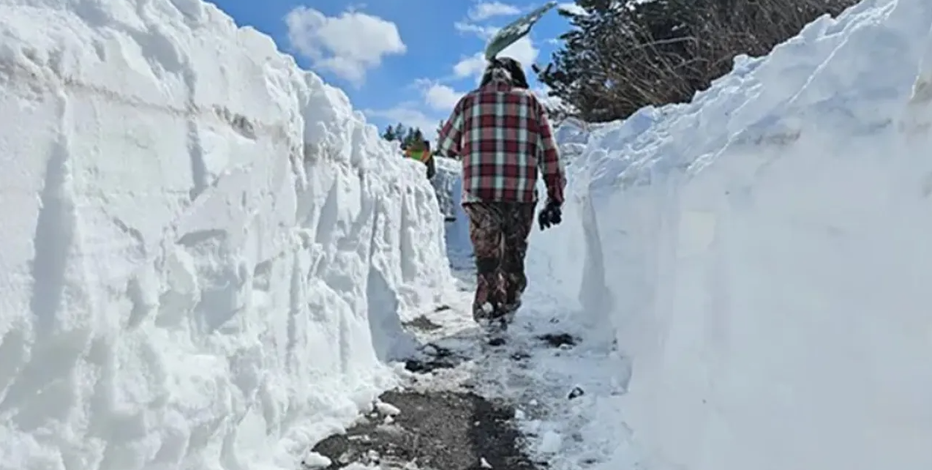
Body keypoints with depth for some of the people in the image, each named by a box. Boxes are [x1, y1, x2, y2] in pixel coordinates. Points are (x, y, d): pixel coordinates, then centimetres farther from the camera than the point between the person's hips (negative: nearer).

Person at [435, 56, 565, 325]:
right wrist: (555, 197, 9)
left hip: (480, 195, -1)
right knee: (514, 255, 17)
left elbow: (445, 146, 17)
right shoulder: (530, 101, 11)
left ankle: (488, 308, 4)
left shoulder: (469, 101, 10)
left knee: (487, 255, 10)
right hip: (522, 197, 1)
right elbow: (549, 152, 6)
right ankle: (509, 306, 23)